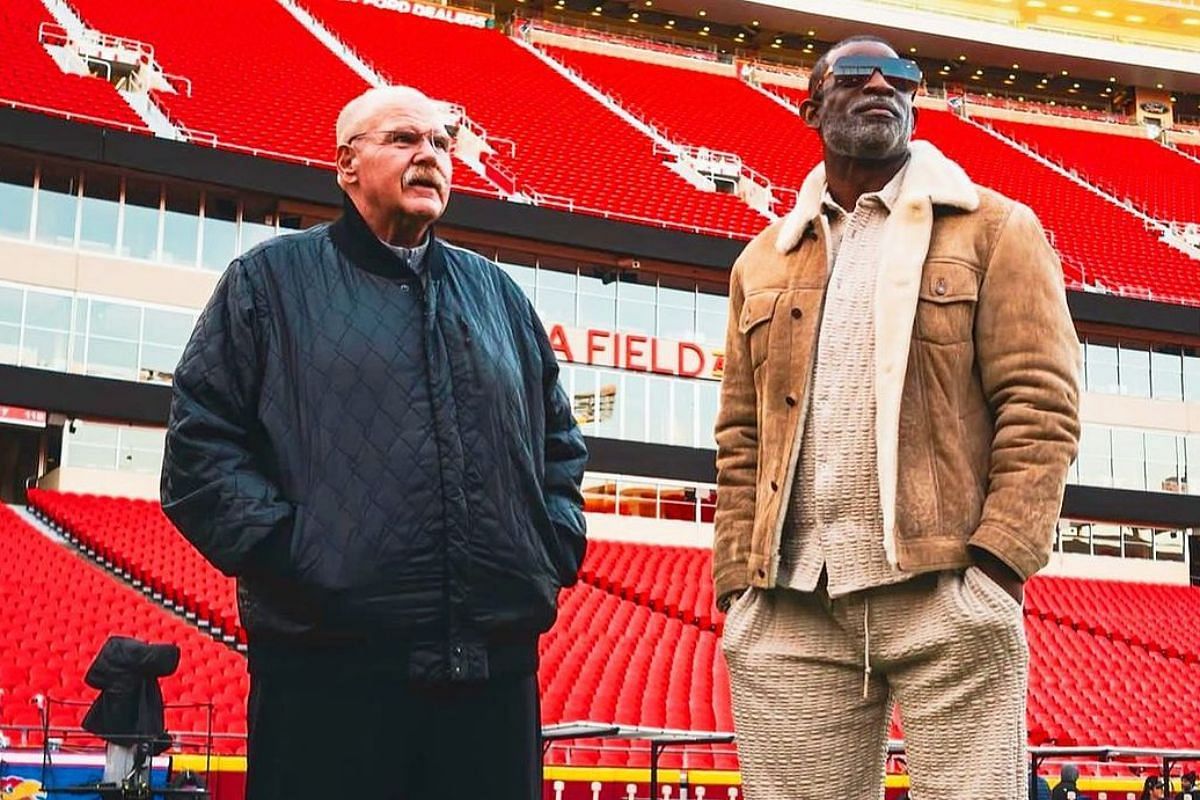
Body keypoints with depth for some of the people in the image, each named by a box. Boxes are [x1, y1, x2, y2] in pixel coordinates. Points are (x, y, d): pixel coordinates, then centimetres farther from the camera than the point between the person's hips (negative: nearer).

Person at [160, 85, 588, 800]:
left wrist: (555, 549, 10)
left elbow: (561, 442, 26)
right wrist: (281, 549, -10)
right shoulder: (273, 279, 8)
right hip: (329, 660, -4)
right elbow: (202, 441, 1)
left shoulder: (498, 295, 21)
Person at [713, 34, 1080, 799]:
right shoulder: (763, 262, 20)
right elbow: (742, 439, 15)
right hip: (790, 608, 4)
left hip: (945, 596, -3)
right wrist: (738, 580, 4)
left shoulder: (995, 230, 8)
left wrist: (996, 561, -13)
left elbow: (1041, 405, -2)